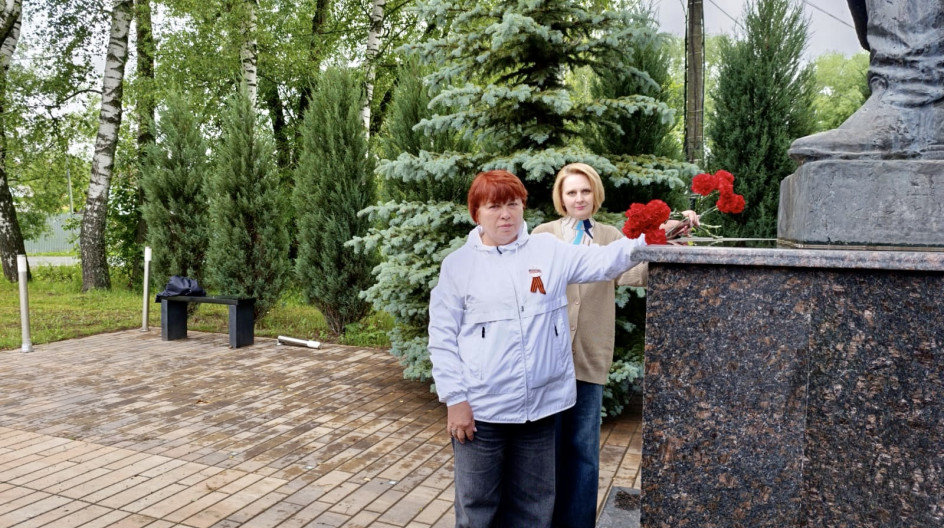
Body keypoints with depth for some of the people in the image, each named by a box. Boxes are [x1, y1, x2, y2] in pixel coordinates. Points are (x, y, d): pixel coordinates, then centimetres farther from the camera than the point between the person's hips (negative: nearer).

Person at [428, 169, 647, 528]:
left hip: (540, 405, 2)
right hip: (480, 409, -2)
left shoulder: (549, 250, 4)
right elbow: (442, 338, -2)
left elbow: (605, 260, -5)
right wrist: (454, 399, -8)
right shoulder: (458, 264, -1)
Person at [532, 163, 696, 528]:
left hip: (589, 356, 1)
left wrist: (664, 236, -27)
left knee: (583, 447, 12)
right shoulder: (542, 235, 2)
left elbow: (636, 273, -12)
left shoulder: (611, 237, 6)